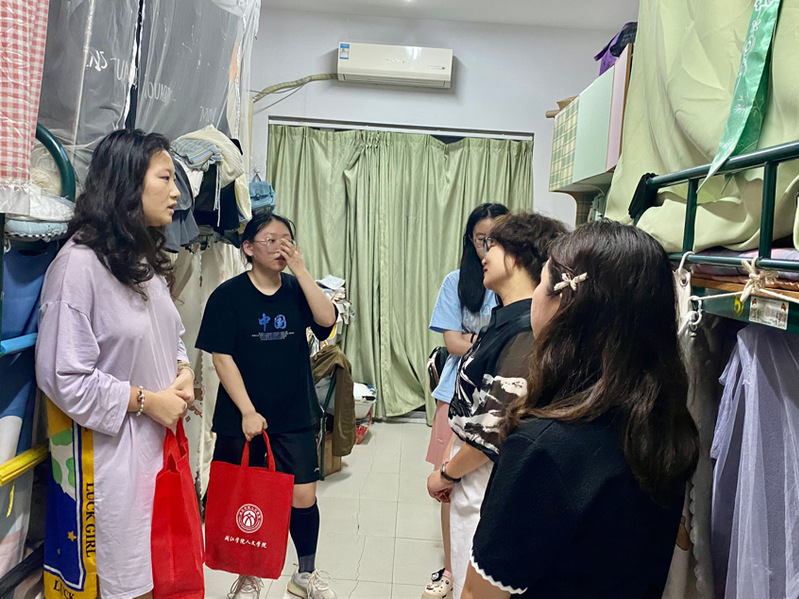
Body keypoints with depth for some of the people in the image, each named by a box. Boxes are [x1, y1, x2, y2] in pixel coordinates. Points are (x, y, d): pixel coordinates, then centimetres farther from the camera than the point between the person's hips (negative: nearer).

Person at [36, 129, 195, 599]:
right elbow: (64, 377, -19)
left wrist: (183, 371, 0)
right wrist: (146, 400, -15)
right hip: (112, 450, -7)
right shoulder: (79, 263, -19)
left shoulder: (149, 259, 7)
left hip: (160, 438, 7)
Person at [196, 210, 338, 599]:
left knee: (304, 497, 5)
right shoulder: (228, 295, -6)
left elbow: (327, 320, -15)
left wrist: (300, 269, -17)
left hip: (295, 416, 2)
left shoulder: (297, 290, 3)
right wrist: (247, 412, -15)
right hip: (241, 419, -2)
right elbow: (222, 357, -10)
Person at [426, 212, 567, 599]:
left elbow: (496, 429, -24)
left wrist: (447, 474, -9)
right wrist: (453, 463, 10)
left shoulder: (526, 331, -24)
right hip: (472, 477, 8)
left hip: (488, 488, -8)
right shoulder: (506, 319, 6)